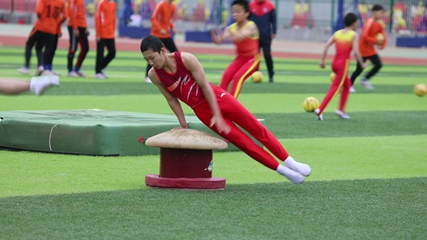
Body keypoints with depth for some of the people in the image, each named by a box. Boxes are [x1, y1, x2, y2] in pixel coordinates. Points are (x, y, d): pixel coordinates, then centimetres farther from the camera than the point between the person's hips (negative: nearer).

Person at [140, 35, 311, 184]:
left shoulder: (186, 59, -22)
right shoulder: (154, 75, -14)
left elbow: (205, 86, -16)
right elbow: (171, 99, -1)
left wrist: (217, 115, -15)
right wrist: (183, 126, 4)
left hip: (217, 97, -1)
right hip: (201, 110, 1)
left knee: (256, 128, 1)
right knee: (241, 140, -2)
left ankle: (290, 162, 14)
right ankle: (282, 170, 8)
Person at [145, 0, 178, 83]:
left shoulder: (173, 7, 7)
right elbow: (153, 19, -17)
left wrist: (172, 27, 2)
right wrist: (160, 29, -29)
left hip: (167, 35, 7)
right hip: (157, 35, -7)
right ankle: (147, 76, 0)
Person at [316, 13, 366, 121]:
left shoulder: (337, 33, 8)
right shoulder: (354, 35, -8)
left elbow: (326, 46, -1)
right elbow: (356, 51, -17)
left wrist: (322, 60, 1)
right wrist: (362, 64, -4)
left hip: (335, 62, 7)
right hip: (344, 63, -7)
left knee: (347, 85, 25)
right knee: (335, 88, -8)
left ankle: (341, 110, 22)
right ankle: (320, 110, -18)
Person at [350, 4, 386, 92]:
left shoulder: (379, 24, 3)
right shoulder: (370, 22, -22)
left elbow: (383, 36, 10)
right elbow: (364, 36, -30)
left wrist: (382, 44, -9)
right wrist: (376, 40, -26)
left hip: (370, 49, 8)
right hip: (363, 49, -8)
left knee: (378, 65, -2)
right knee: (359, 69, -2)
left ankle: (365, 80, 17)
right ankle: (350, 85, 16)